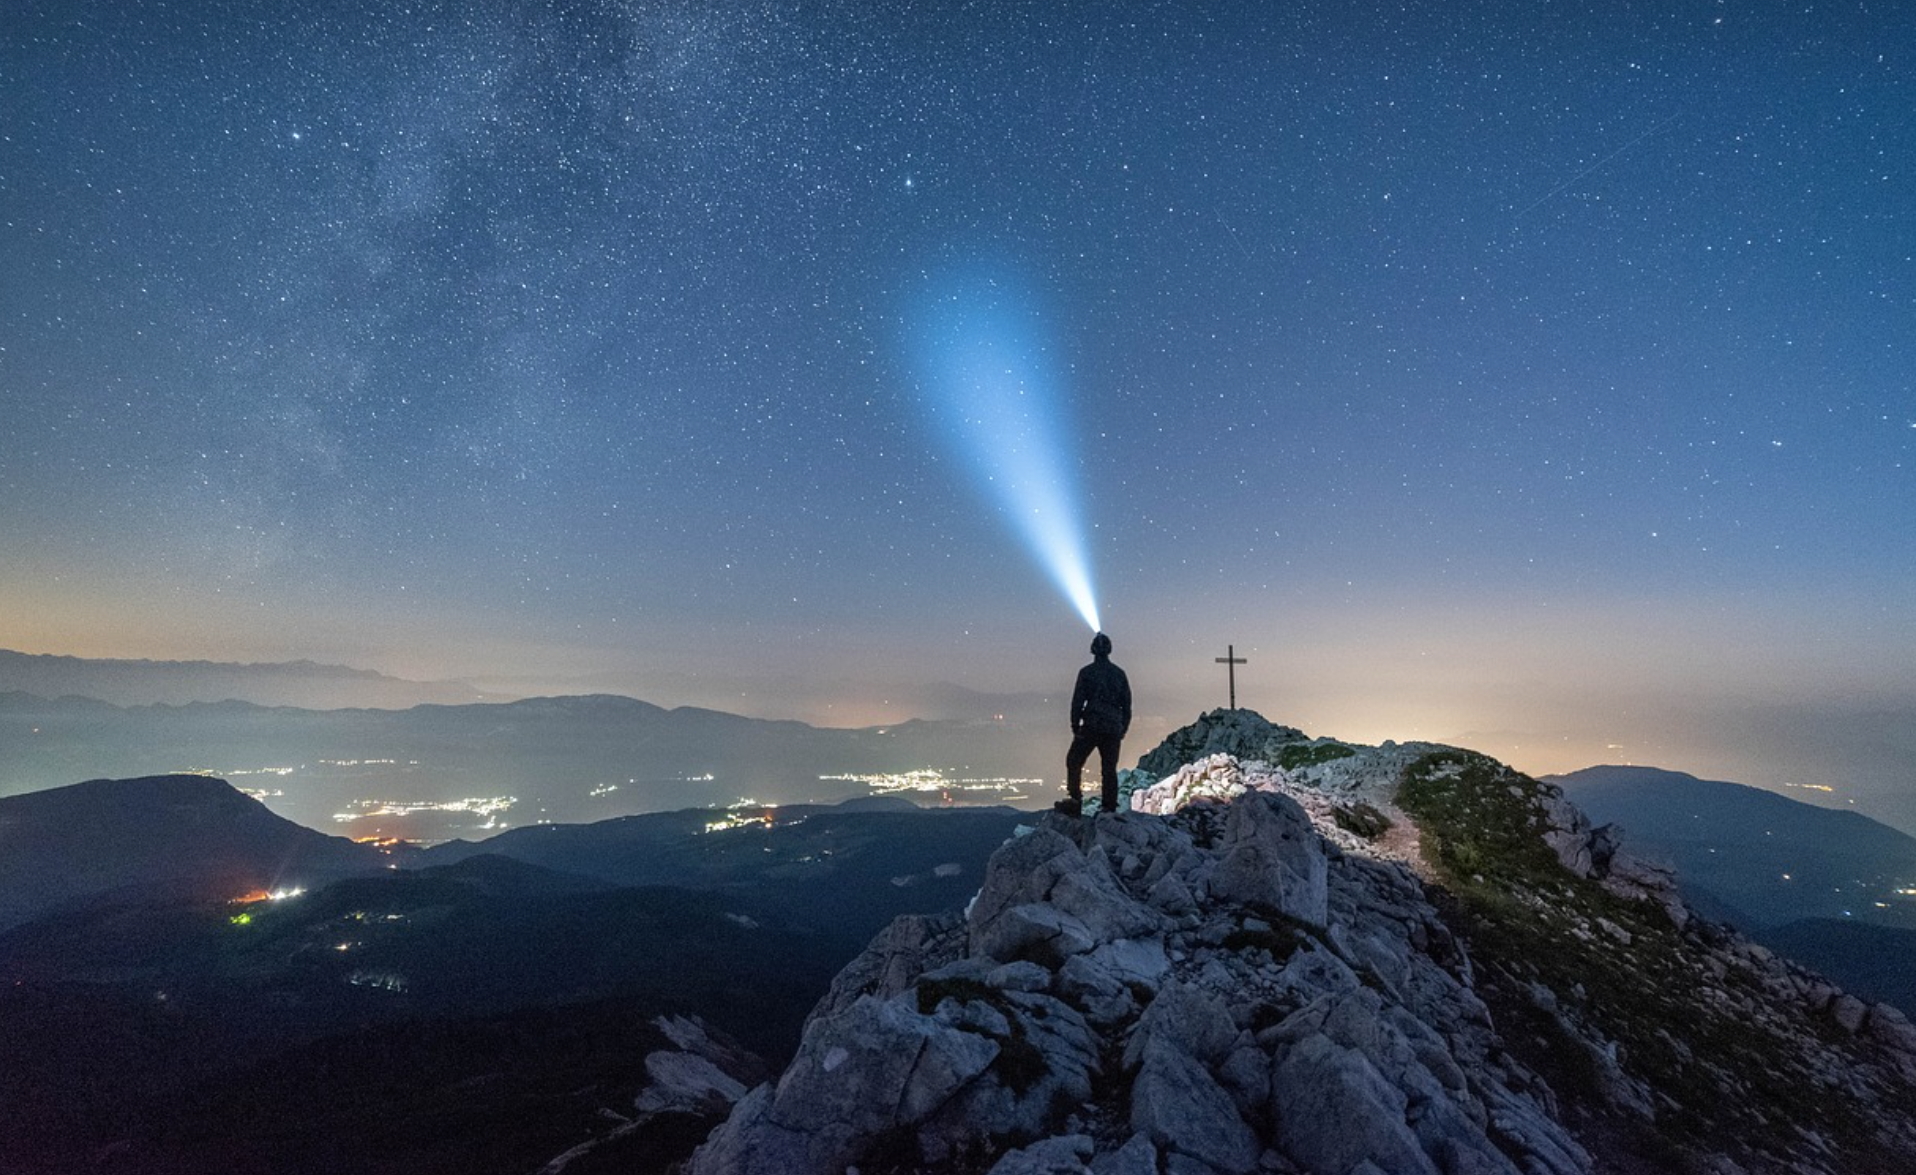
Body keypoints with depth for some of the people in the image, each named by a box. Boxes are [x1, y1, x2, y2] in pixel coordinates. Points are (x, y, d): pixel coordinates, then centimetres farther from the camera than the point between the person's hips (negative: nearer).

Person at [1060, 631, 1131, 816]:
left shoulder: (1086, 672, -3)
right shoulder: (1119, 674, 9)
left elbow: (1078, 700, -6)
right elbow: (1127, 704, 11)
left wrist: (1075, 726, 2)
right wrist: (1123, 728, 18)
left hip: (1091, 726, -4)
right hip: (1113, 729, 4)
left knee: (1074, 762, 7)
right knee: (1109, 768, 10)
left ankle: (1075, 801, -3)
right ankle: (1110, 807, 8)